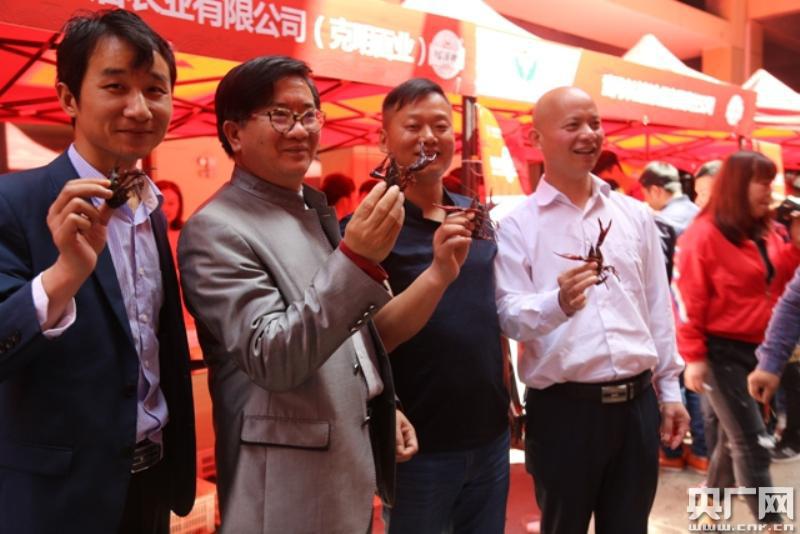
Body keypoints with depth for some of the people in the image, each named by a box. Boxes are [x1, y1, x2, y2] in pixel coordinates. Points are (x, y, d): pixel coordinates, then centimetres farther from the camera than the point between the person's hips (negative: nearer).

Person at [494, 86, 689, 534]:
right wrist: (557, 302, -32)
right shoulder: (517, 224, -5)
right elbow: (509, 316, -12)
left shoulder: (635, 214, 8)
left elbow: (659, 308, 11)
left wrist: (671, 390, 10)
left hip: (638, 402, 4)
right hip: (563, 407, -4)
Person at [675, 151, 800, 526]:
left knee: (735, 435, 19)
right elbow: (688, 298, -15)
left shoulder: (766, 233, 10)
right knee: (751, 442, -5)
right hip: (721, 351, -8)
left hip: (757, 348, 8)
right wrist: (693, 356, -17)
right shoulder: (705, 234, -13)